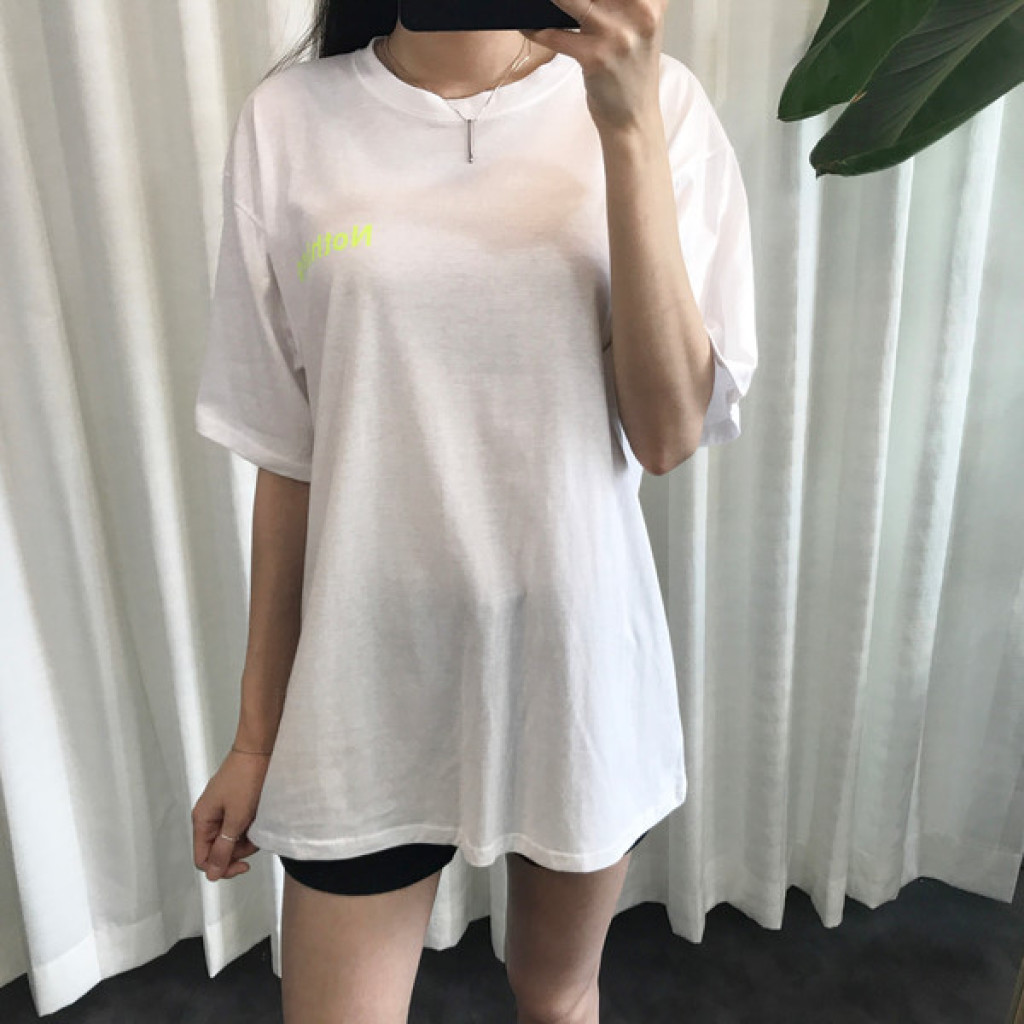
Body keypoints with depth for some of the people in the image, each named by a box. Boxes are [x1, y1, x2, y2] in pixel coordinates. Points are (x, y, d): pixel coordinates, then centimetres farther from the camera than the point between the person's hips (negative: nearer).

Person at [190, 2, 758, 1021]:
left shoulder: (652, 103, -3)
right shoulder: (289, 122, -2)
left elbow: (670, 433, -12)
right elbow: (285, 455, 0)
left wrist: (629, 129, -18)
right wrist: (257, 726, 6)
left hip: (578, 658, 1)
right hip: (372, 679, 0)